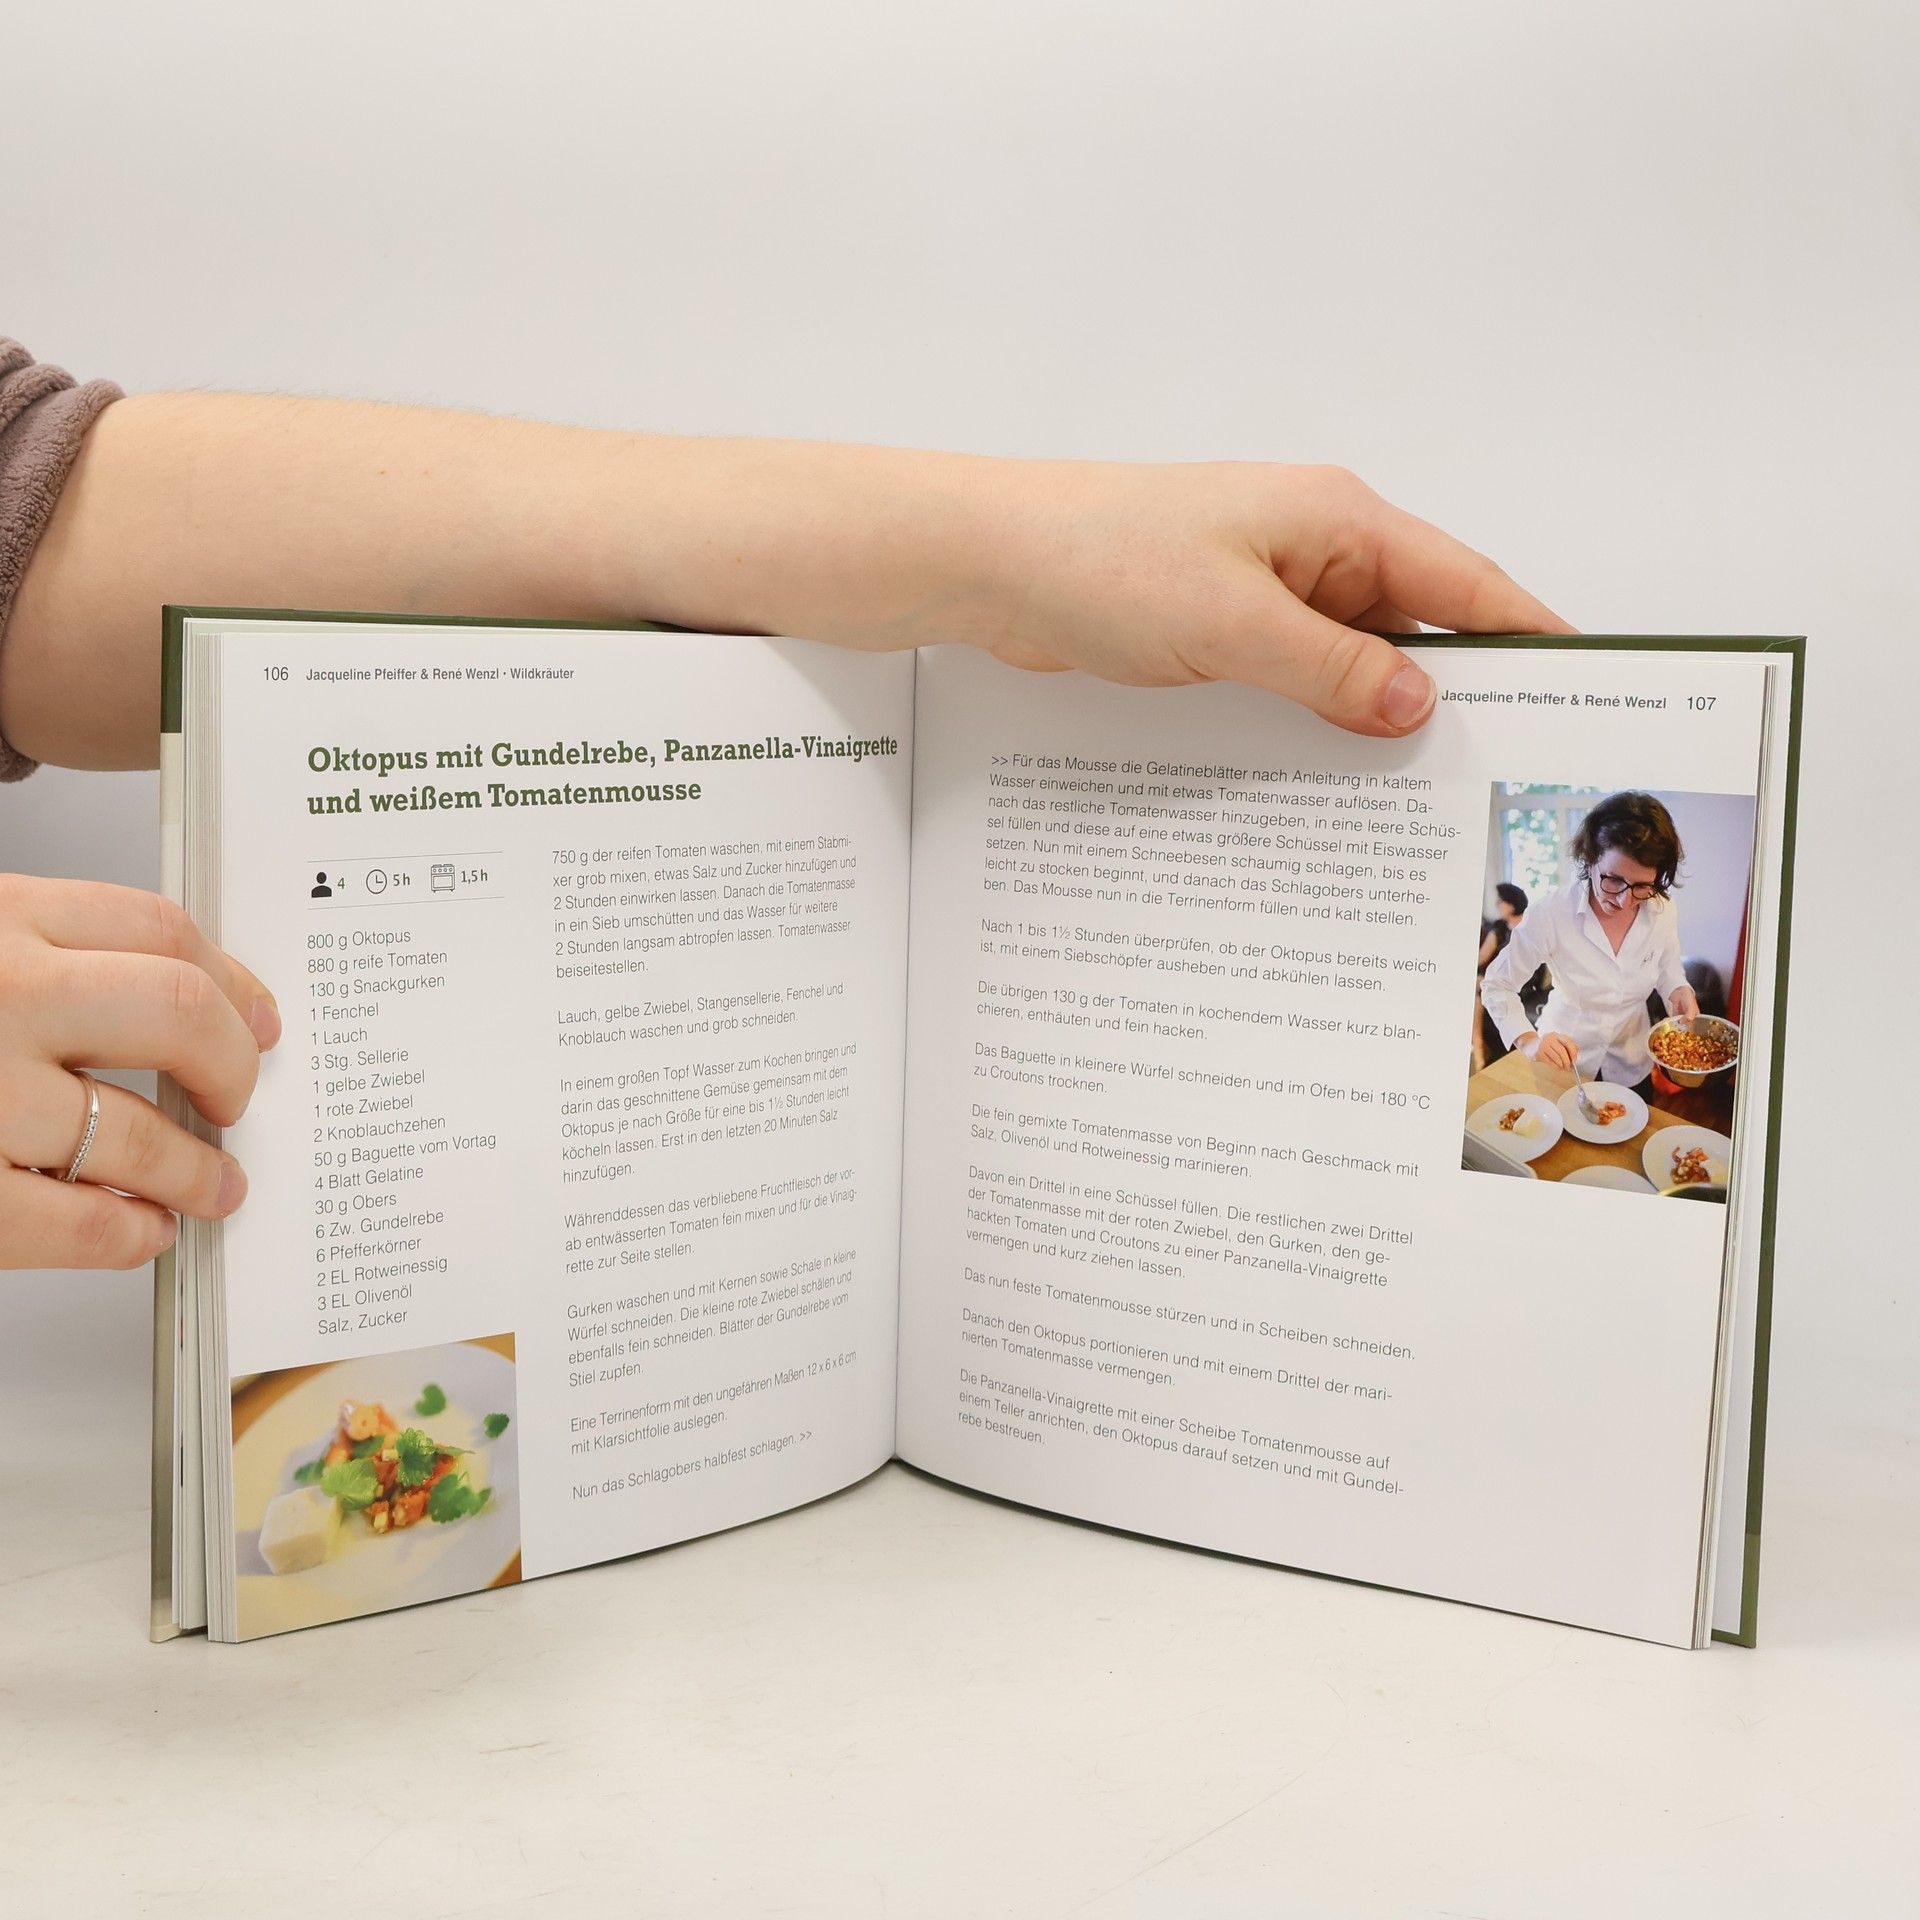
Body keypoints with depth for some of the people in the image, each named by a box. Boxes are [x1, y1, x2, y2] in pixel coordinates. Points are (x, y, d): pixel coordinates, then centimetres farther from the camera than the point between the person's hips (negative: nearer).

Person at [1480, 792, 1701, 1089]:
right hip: (1563, 1060, -3)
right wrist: (1529, 1042, -36)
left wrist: (1680, 993, -19)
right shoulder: (1551, 912, -29)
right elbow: (1497, 985, -20)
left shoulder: (1662, 911, -17)